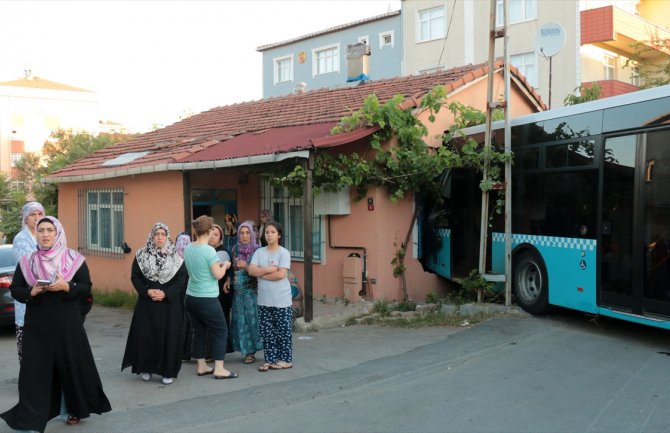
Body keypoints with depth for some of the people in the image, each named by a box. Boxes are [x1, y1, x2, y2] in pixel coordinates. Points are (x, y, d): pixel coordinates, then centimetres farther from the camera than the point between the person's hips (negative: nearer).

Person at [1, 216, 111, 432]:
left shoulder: (74, 259, -1)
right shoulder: (26, 261, 4)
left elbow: (86, 287, -1)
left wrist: (66, 287, -18)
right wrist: (32, 292, -14)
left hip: (67, 323, -1)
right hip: (37, 324, 1)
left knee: (72, 365, 4)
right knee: (35, 369, 0)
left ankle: (76, 409, 21)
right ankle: (31, 415, 7)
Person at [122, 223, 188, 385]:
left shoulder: (176, 257, 1)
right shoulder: (141, 255, 3)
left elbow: (181, 279, -4)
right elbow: (135, 276, 1)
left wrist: (165, 293, -15)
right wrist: (147, 291, -15)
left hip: (170, 304, 0)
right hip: (147, 303, 1)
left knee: (169, 336, -1)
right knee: (145, 335, 0)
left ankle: (168, 371, 8)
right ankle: (146, 368, 16)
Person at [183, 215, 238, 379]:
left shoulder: (188, 248, 4)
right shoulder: (208, 250, -18)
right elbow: (218, 274, -14)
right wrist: (225, 265, 4)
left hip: (190, 297, 7)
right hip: (207, 299, -7)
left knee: (198, 332, 15)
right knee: (221, 332, 4)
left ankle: (201, 366, 21)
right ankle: (219, 369, 2)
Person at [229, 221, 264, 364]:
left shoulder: (257, 250, -7)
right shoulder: (235, 249, 8)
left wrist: (246, 266, -14)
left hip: (252, 291, -4)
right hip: (238, 291, 5)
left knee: (251, 319, -3)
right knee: (240, 320, 6)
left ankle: (251, 352, 7)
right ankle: (246, 350, 16)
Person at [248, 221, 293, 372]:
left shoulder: (283, 253, -7)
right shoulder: (259, 252, 5)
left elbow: (281, 274, -18)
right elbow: (251, 271, -7)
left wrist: (262, 274, -10)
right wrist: (269, 269, -15)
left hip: (281, 300, -4)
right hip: (264, 300, 4)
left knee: (283, 331, 4)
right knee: (266, 332, 8)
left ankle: (285, 359, 15)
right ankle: (270, 359, 18)